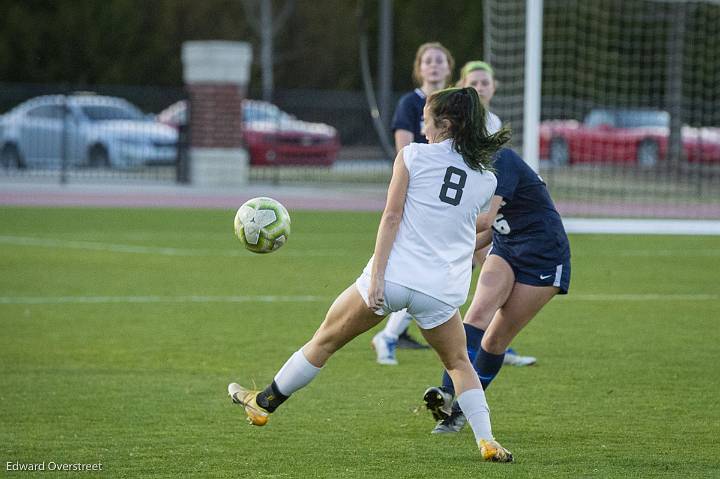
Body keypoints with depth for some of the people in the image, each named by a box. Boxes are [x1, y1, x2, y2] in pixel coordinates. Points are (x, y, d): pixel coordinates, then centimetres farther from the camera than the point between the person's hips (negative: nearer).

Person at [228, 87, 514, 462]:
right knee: (458, 364, 24)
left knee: (325, 340, 15)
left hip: (393, 275, -2)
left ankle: (263, 403, 29)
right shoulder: (487, 181, 9)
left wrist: (376, 275, -11)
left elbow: (391, 217, -7)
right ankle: (486, 441, 8)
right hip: (441, 291, 2)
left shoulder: (412, 156, 0)